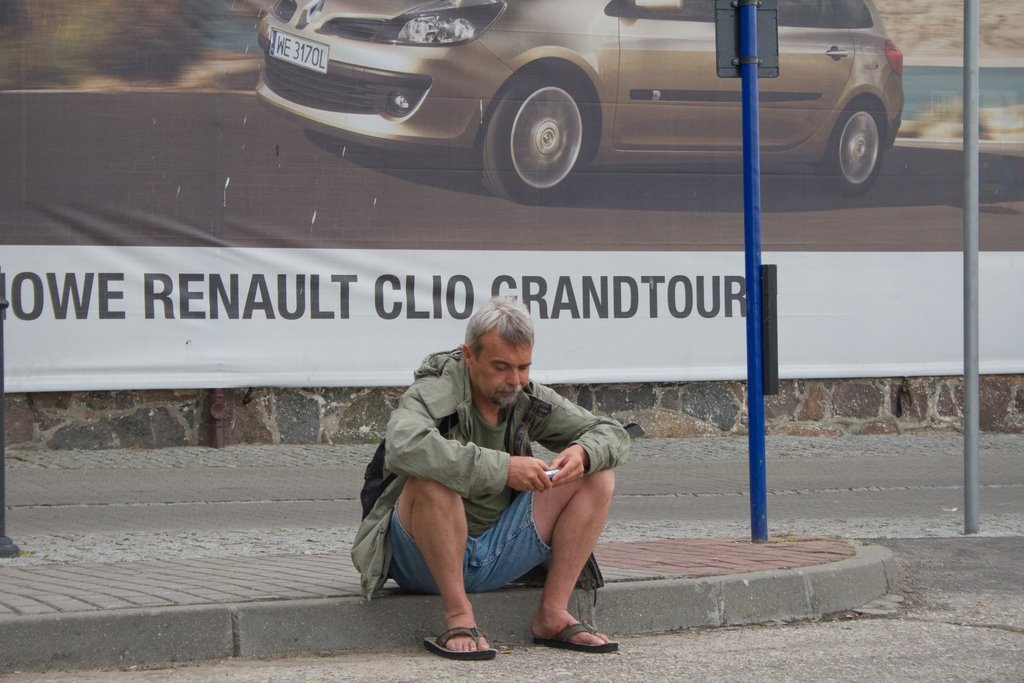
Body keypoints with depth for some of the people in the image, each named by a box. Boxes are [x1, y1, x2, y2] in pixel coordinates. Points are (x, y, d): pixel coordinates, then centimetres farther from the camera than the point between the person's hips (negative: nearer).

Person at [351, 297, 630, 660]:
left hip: (494, 555, 6)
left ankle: (552, 616, -8)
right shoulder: (434, 392, -18)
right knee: (432, 477, -37)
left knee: (597, 477, -5)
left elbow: (613, 434, 7)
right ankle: (458, 617, -24)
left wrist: (582, 452, -18)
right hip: (422, 559, -6)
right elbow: (403, 447, -40)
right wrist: (502, 468, -38)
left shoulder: (528, 399, 1)